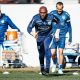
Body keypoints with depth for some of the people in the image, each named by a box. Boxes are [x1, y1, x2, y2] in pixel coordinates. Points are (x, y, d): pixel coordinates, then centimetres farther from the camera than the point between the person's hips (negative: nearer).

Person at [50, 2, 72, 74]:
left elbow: (69, 27, 6)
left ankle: (60, 69, 1)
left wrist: (70, 38, 6)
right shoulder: (52, 14, -4)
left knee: (60, 52, -8)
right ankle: (55, 64, 25)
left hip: (62, 36, 0)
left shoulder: (66, 15, -4)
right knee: (53, 53, -5)